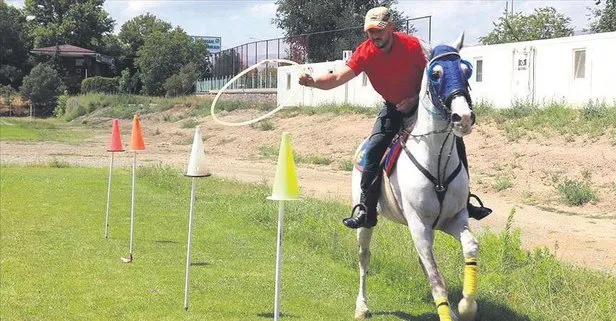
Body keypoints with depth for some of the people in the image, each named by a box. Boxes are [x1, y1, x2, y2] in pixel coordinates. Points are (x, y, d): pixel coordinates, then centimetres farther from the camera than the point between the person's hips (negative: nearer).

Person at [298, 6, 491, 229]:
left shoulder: (412, 45, -22)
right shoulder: (365, 53, -20)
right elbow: (337, 78, -30)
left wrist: (414, 100, -24)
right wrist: (312, 81, -48)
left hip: (421, 102, 0)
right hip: (393, 108, 0)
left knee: (454, 141, -8)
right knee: (373, 150, -18)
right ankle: (365, 211, -11)